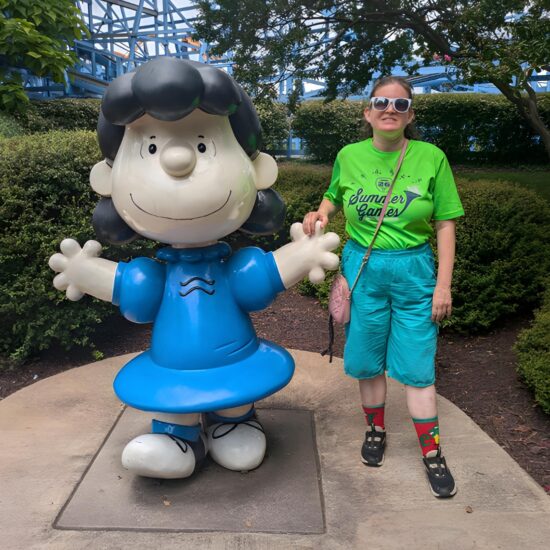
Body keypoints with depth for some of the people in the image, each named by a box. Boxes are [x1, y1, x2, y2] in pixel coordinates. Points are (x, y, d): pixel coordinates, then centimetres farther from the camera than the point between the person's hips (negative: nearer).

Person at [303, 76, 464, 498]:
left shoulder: (431, 157, -6)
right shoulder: (349, 156, -1)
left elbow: (445, 225, -3)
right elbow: (333, 197, 17)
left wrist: (443, 285, -6)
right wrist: (321, 214, -7)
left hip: (414, 272, -1)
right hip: (363, 270, 2)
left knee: (416, 366, 4)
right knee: (367, 360, 12)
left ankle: (432, 453, 22)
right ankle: (376, 430, 36)